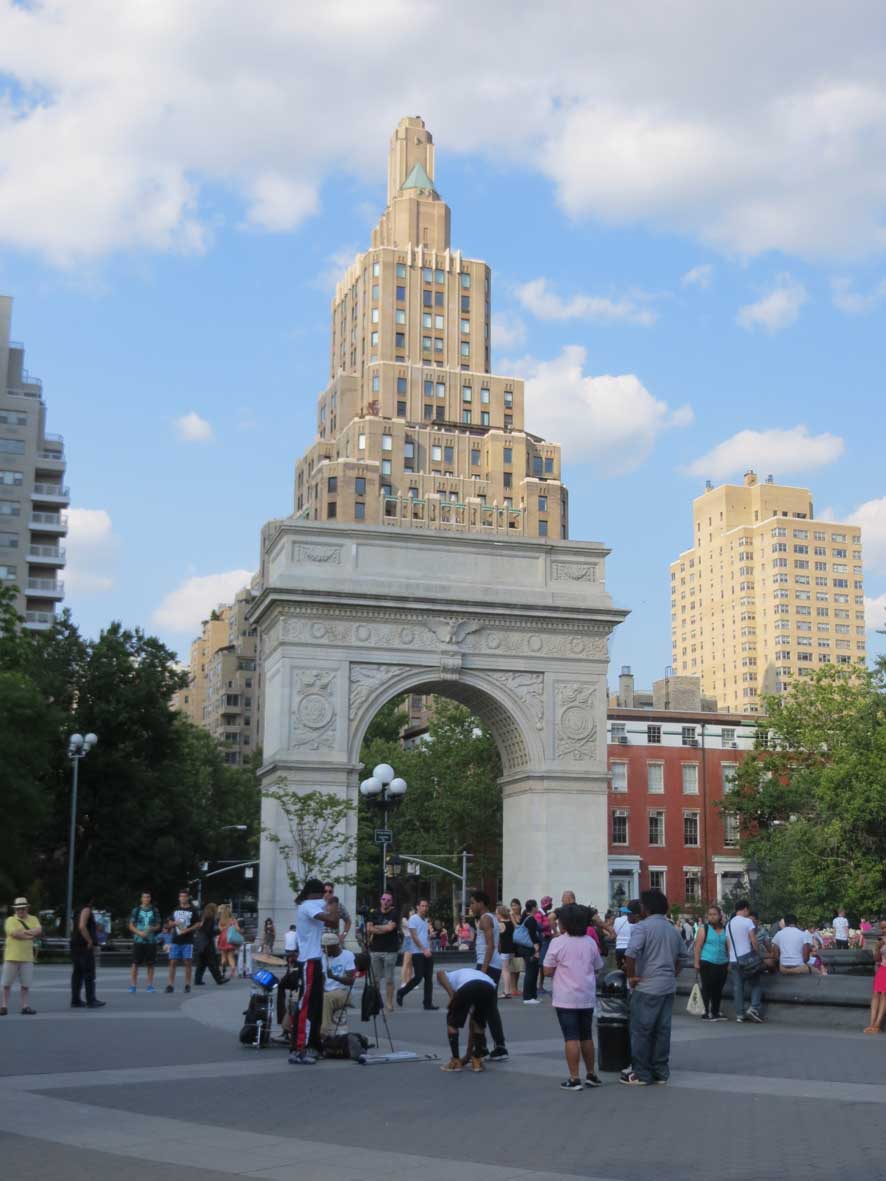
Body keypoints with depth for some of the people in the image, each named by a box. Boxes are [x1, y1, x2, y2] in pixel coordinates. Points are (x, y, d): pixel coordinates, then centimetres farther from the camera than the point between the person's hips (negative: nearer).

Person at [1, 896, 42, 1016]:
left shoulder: (33, 919, 9)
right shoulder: (10, 920, -2)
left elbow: (39, 931, -7)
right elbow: (14, 933, -18)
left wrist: (24, 931, -17)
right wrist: (31, 935, -12)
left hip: (27, 958, 2)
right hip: (11, 957, -2)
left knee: (25, 984, 4)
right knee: (6, 984, 4)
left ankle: (25, 1006, 10)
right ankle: (4, 1006, 11)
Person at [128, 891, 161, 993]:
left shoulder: (155, 910, 9)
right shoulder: (136, 910, 5)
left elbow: (158, 925, 12)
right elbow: (131, 926, 4)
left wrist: (153, 929, -10)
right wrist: (139, 932, -12)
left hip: (151, 941, 1)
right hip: (138, 940, -1)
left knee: (150, 964, 3)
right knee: (135, 964, -3)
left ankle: (150, 985, 10)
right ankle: (133, 985, 3)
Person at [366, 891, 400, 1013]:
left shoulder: (394, 913, 3)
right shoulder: (373, 914, 11)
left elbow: (390, 927, -12)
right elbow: (369, 928, -3)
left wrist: (376, 927, -1)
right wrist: (384, 929, -7)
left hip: (390, 950, -3)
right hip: (375, 949, 3)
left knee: (389, 979, -3)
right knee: (375, 979, 4)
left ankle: (389, 1002, 3)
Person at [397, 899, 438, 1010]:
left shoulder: (426, 920, 16)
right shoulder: (413, 919, -7)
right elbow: (414, 936, -13)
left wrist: (429, 948, 9)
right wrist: (424, 950, -17)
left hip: (428, 953, 7)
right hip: (418, 953, -7)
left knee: (429, 978, 3)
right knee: (418, 977, -9)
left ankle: (428, 1003, 5)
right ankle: (401, 993, 11)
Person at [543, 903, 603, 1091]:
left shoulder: (558, 943, -10)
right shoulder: (590, 942, 4)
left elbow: (547, 971, -8)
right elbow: (597, 968, 11)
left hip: (566, 998, -5)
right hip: (587, 998, 5)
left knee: (571, 1038, -2)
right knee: (587, 1036, 16)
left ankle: (574, 1079, -3)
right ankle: (591, 1075, 22)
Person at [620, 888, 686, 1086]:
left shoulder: (643, 927, -11)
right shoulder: (673, 929, 13)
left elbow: (631, 953, -24)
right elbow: (682, 955, 23)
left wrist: (631, 976, -13)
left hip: (647, 987, -7)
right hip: (668, 986, 7)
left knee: (641, 1031, 1)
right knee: (662, 1030, 11)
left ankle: (640, 1073, 5)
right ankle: (661, 1071, 16)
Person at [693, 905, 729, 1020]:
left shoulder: (725, 929, 11)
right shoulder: (704, 928, -1)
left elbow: (728, 947, 14)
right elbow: (698, 946, -4)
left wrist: (729, 963, 9)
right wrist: (697, 963, -10)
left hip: (722, 964, 4)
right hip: (707, 964, -4)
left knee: (718, 989, 10)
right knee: (707, 988, -2)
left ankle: (716, 1012, 20)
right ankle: (706, 1012, 3)